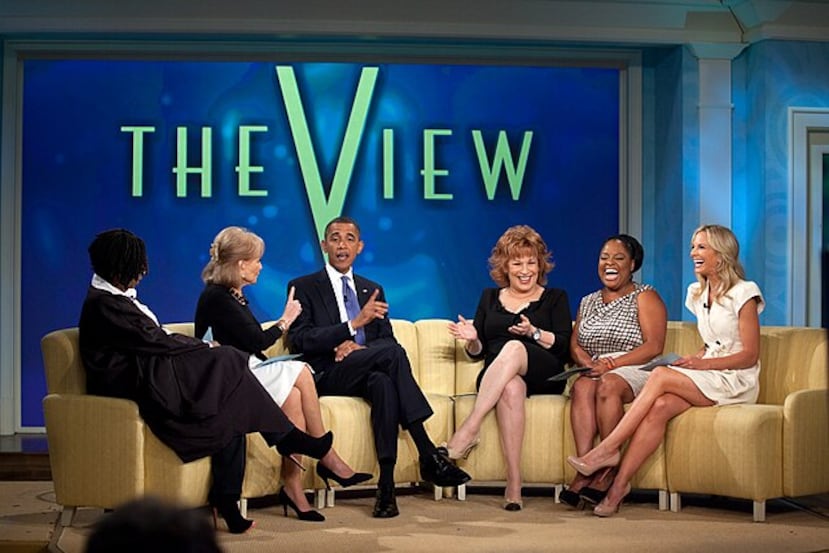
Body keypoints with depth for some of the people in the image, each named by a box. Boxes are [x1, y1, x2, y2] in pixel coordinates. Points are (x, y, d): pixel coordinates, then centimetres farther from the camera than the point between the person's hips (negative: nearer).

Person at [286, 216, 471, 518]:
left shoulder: (373, 290, 24)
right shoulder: (303, 287, 8)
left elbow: (388, 338, 14)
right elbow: (299, 340, -7)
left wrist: (358, 347, -11)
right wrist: (354, 323, -18)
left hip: (366, 372, 4)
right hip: (328, 376, -4)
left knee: (383, 382, -37)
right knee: (391, 353, -33)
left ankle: (387, 483, -40)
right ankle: (428, 455, -36)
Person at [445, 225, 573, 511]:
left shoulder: (555, 298, 17)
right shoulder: (490, 297, 24)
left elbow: (565, 346, 3)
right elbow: (478, 351, 21)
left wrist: (534, 332, -13)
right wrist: (472, 339, -2)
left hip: (544, 377, -2)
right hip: (495, 377, 2)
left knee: (514, 348, -36)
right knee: (511, 387, -38)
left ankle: (469, 429, -44)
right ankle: (514, 482, -45)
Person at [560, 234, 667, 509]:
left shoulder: (645, 297, 7)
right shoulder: (588, 302, 24)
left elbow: (654, 346, -6)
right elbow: (574, 345, 17)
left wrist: (611, 364, -16)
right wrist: (587, 362, -8)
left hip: (634, 373, -4)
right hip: (594, 371, 4)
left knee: (608, 385, -37)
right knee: (582, 386, -32)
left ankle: (609, 470, -36)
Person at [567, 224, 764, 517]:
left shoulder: (743, 293, -6)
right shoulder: (698, 293, 17)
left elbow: (750, 355, -9)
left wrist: (704, 363, -20)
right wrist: (694, 360, 1)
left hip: (736, 383, -6)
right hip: (704, 382, 6)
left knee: (661, 375, -29)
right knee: (659, 407, -28)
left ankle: (607, 449, -28)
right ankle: (619, 484, -36)